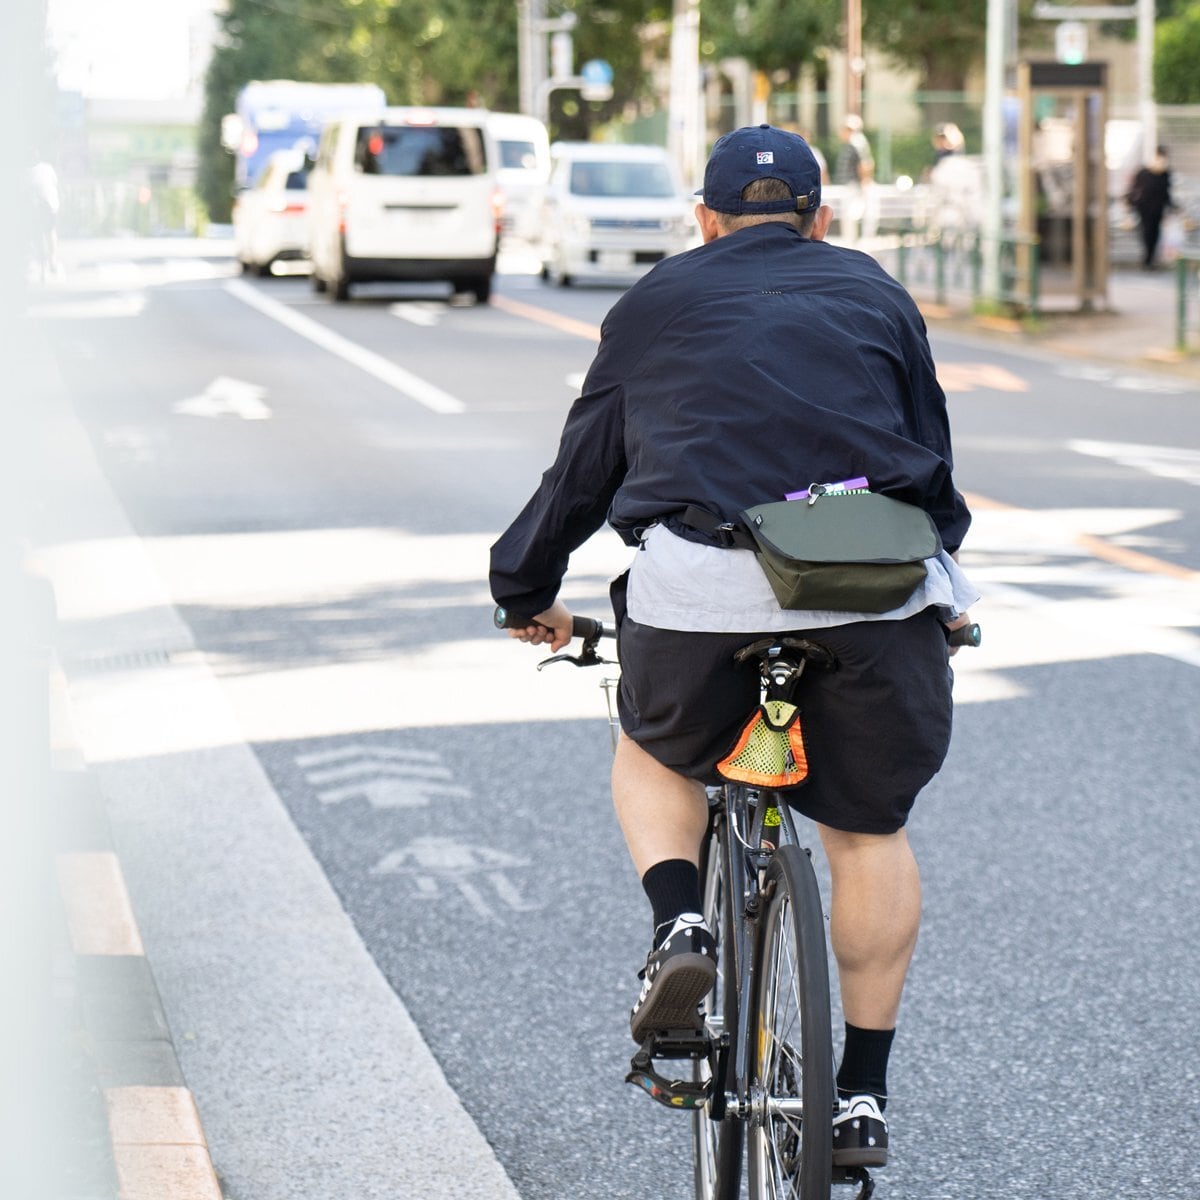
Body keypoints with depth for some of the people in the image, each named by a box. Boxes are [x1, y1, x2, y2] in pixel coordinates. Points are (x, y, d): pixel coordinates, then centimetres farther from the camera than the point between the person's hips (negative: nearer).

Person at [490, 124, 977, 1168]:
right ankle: (864, 1093, 17)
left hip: (701, 584, -1)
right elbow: (930, 451, 29)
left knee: (654, 754, 28)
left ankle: (679, 925, 1)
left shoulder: (658, 302, 21)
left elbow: (583, 464, 26)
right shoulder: (875, 294, 23)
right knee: (870, 828, 17)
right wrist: (945, 588, 44)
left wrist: (527, 593, 41)